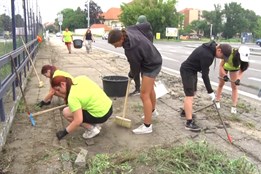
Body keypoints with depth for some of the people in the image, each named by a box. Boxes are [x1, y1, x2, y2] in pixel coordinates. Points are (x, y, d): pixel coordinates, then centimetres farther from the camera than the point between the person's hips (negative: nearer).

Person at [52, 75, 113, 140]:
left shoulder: (72, 97, -20)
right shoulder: (80, 78, 1)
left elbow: (78, 121, -24)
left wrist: (64, 132, -9)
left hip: (100, 115, -9)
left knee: (66, 112, -3)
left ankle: (92, 129, 0)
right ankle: (94, 125, 15)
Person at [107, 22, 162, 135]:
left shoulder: (131, 49, -35)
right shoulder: (130, 29, -13)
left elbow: (135, 67, -19)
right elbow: (147, 26, 2)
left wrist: (131, 75, 2)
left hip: (151, 66, -10)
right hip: (153, 61, 10)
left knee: (144, 95, -8)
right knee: (150, 89, 25)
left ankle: (147, 126, 0)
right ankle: (153, 111, 47)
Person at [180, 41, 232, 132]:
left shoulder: (212, 47, -2)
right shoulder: (207, 55, -31)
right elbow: (205, 75, -26)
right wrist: (210, 91, -20)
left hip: (192, 70, 10)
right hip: (187, 71, -10)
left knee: (192, 92, 20)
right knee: (189, 95, -12)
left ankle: (185, 111, 38)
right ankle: (189, 123, -10)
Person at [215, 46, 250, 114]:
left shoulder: (243, 57, -32)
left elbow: (241, 71, -22)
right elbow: (221, 65, -28)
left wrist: (238, 79, -40)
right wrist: (224, 75, -38)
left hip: (234, 68, 2)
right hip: (225, 67, -2)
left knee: (234, 87, 0)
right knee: (221, 84, 9)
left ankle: (234, 106, 4)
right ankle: (217, 101, 25)